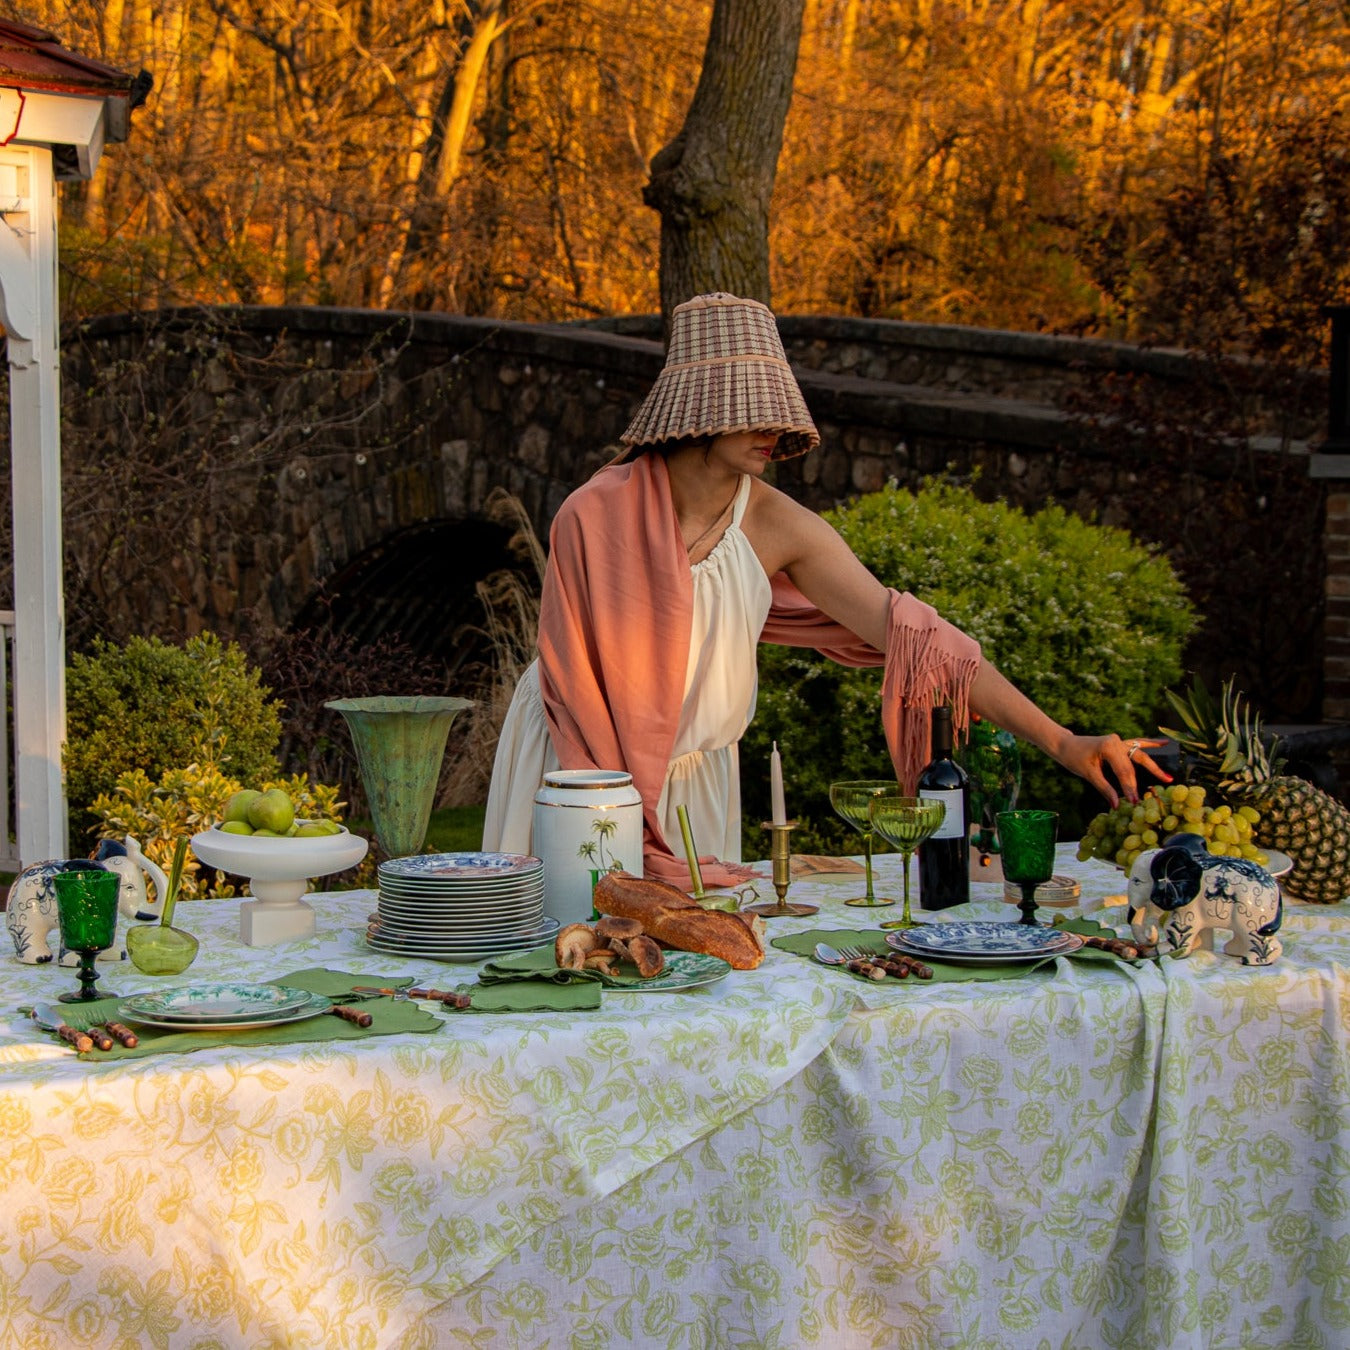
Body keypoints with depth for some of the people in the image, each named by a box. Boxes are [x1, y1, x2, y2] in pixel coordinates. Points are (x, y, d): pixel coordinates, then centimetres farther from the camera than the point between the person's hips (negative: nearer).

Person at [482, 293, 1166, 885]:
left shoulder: (777, 526, -16)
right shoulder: (596, 515, -24)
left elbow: (907, 633, -20)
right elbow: (571, 677, -18)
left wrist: (1060, 741, -26)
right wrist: (629, 840, -19)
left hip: (694, 772, 3)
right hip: (578, 755, -3)